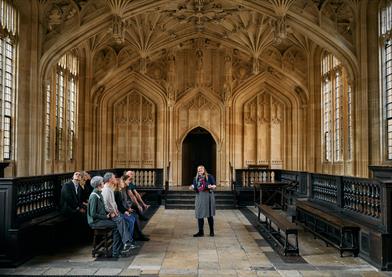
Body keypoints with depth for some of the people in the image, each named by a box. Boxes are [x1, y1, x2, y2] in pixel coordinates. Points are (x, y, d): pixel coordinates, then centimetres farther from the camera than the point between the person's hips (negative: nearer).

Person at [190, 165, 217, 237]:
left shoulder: (209, 177, 1)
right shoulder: (196, 178, 11)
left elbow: (214, 186, -1)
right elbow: (195, 187, 10)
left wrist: (212, 187, -24)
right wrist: (192, 187, -13)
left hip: (208, 196, -3)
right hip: (199, 197, 3)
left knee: (209, 214, 1)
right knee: (199, 214, 2)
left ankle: (211, 231, 13)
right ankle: (200, 232, 10)